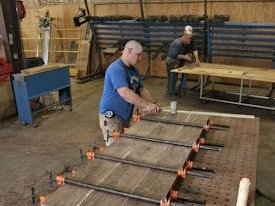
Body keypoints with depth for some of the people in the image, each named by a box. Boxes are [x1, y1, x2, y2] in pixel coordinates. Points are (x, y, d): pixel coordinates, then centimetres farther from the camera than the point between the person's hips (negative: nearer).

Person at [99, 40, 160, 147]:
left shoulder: (134, 70, 10)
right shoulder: (116, 69, -21)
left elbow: (142, 89, 13)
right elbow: (125, 93, -33)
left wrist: (153, 103, -3)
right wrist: (147, 105, -33)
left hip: (125, 116, 9)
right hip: (111, 116, -9)